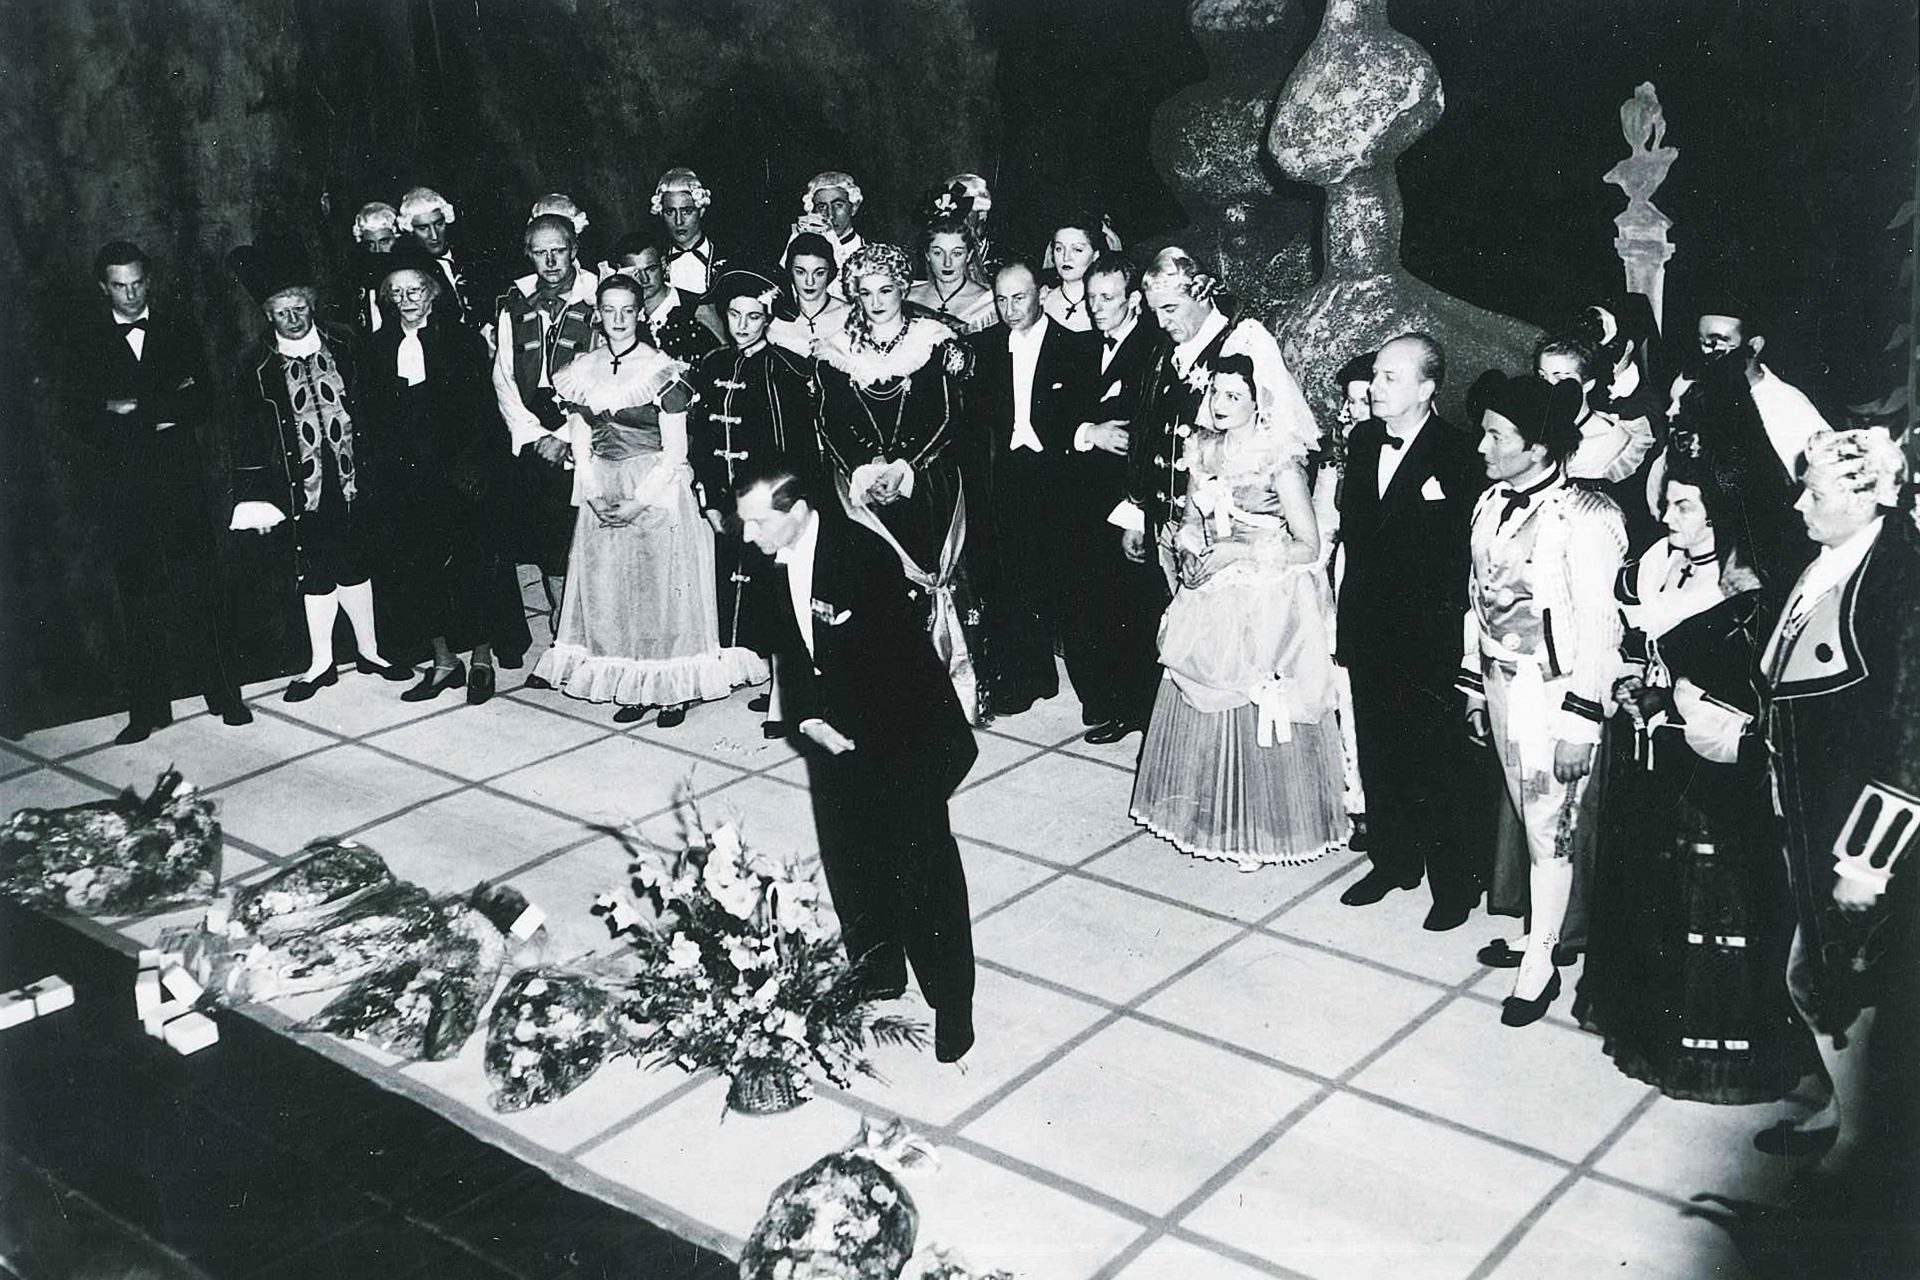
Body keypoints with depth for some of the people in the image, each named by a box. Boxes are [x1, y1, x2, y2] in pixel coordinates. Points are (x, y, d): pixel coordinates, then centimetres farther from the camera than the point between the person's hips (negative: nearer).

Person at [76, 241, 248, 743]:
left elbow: (203, 405, 0)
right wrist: (164, 413, -10)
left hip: (182, 476, 0)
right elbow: (87, 423, -2)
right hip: (122, 485, 0)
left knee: (200, 587, -1)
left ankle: (223, 692, 7)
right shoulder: (86, 341, 5)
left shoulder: (178, 329, 8)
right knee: (138, 596, 3)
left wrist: (135, 412, -9)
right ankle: (148, 706, 8)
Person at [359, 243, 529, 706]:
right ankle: (444, 659, 15)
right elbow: (371, 416, 8)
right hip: (404, 480, 3)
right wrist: (388, 463, -3)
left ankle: (482, 659, 12)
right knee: (413, 565, 4)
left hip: (459, 474, -3)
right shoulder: (378, 348, 10)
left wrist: (472, 465, -13)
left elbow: (481, 409, -4)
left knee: (473, 564, -1)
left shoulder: (463, 340, 1)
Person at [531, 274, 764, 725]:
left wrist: (639, 501, -15)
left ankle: (674, 690, 10)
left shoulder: (662, 371, -7)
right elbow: (581, 445, 8)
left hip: (658, 492, -4)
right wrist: (595, 496, -7)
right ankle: (631, 688, 16)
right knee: (610, 589, 6)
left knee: (662, 582, 0)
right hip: (602, 496, 4)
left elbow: (675, 450, -9)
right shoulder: (582, 372, 6)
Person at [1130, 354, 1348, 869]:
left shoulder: (1279, 460, -15)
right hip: (1209, 598, 6)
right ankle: (1206, 815, 29)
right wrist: (1186, 535, -4)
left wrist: (1241, 550, -18)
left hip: (1264, 607, -6)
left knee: (1255, 710, 2)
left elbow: (1308, 546, -13)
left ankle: (1261, 831, 18)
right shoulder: (1203, 448, 4)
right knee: (1200, 707, 11)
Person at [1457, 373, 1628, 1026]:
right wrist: (1474, 687, 16)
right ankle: (1536, 930, 29)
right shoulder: (1491, 504, 6)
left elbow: (1598, 625, -17)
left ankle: (1540, 963, 14)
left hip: (1555, 692, -7)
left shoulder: (1587, 517, -18)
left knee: (1550, 826, 2)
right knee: (1529, 816, 16)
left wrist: (1580, 723, -17)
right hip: (1501, 683, 7)